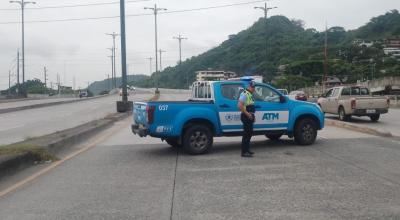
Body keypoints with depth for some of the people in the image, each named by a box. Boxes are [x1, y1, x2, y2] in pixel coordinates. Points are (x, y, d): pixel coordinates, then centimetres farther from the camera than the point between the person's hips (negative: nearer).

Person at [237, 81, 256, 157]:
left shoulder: (250, 94, 17)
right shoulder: (245, 94, -14)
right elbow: (239, 105, -25)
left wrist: (253, 115, 18)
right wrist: (247, 114, -22)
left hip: (249, 116, 10)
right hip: (246, 117, -10)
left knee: (249, 133, 14)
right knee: (246, 134, -8)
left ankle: (247, 150, 23)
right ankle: (244, 152, -5)